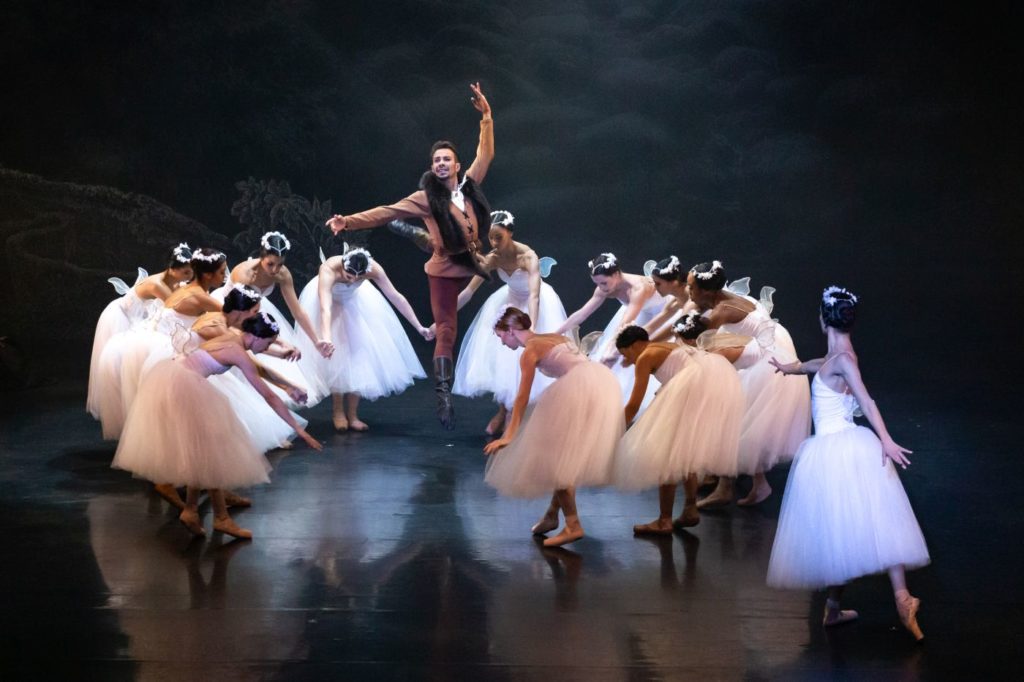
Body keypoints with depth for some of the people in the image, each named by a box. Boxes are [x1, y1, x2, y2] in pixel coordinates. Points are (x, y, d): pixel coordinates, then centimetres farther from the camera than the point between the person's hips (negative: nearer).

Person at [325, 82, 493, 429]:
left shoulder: (468, 185, 5)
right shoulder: (427, 198, -8)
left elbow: (486, 154, 16)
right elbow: (386, 212, -14)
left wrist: (486, 117, 13)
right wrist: (349, 222, -24)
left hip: (473, 266, 5)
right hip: (445, 270, -5)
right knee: (446, 330, -8)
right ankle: (443, 395, -10)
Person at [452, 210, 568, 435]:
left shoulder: (528, 257, -34)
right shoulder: (493, 258, -19)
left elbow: (534, 295, -46)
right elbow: (469, 290, -15)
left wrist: (532, 329, -60)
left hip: (534, 304, -5)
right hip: (510, 301, 5)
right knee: (498, 355, 2)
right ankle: (504, 411, 15)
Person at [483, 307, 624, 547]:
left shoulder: (530, 351, 3)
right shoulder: (554, 337, 26)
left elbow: (522, 397, -1)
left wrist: (509, 435, 0)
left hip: (582, 386, -9)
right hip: (603, 380, 9)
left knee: (560, 456, -3)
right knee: (566, 456, 16)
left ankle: (573, 525, -11)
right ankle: (552, 514, 22)